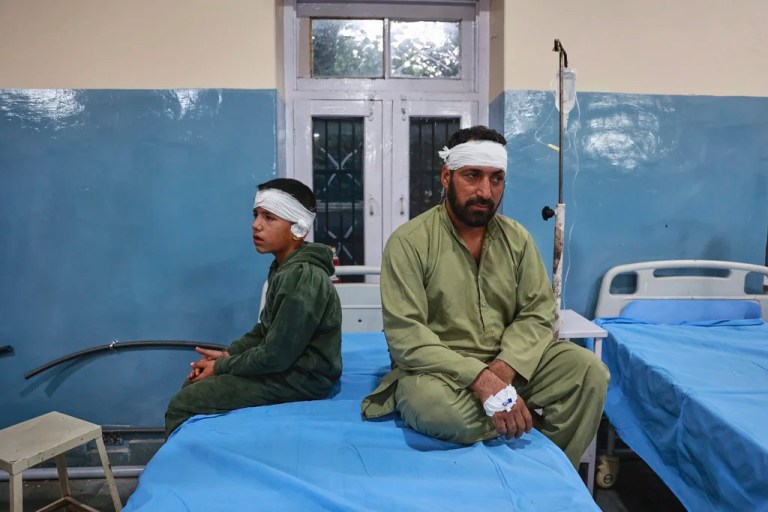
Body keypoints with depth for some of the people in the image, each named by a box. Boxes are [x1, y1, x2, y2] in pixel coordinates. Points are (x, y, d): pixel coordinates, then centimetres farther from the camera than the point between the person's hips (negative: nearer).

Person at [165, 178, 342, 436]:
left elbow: (276, 356, -25)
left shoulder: (302, 277, -25)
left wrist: (222, 366, -12)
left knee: (181, 405, -10)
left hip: (299, 378, -10)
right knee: (194, 384, 18)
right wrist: (227, 353, 2)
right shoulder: (285, 268, 7)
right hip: (285, 364, 10)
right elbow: (265, 330, 16)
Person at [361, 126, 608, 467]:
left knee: (589, 371, -17)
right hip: (440, 369, -4)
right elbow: (406, 335, -18)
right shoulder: (408, 241, -11)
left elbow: (537, 314, 0)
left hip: (510, 365, 4)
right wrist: (480, 378, -29)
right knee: (430, 402, -37)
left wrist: (503, 369, -20)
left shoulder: (517, 238, 5)